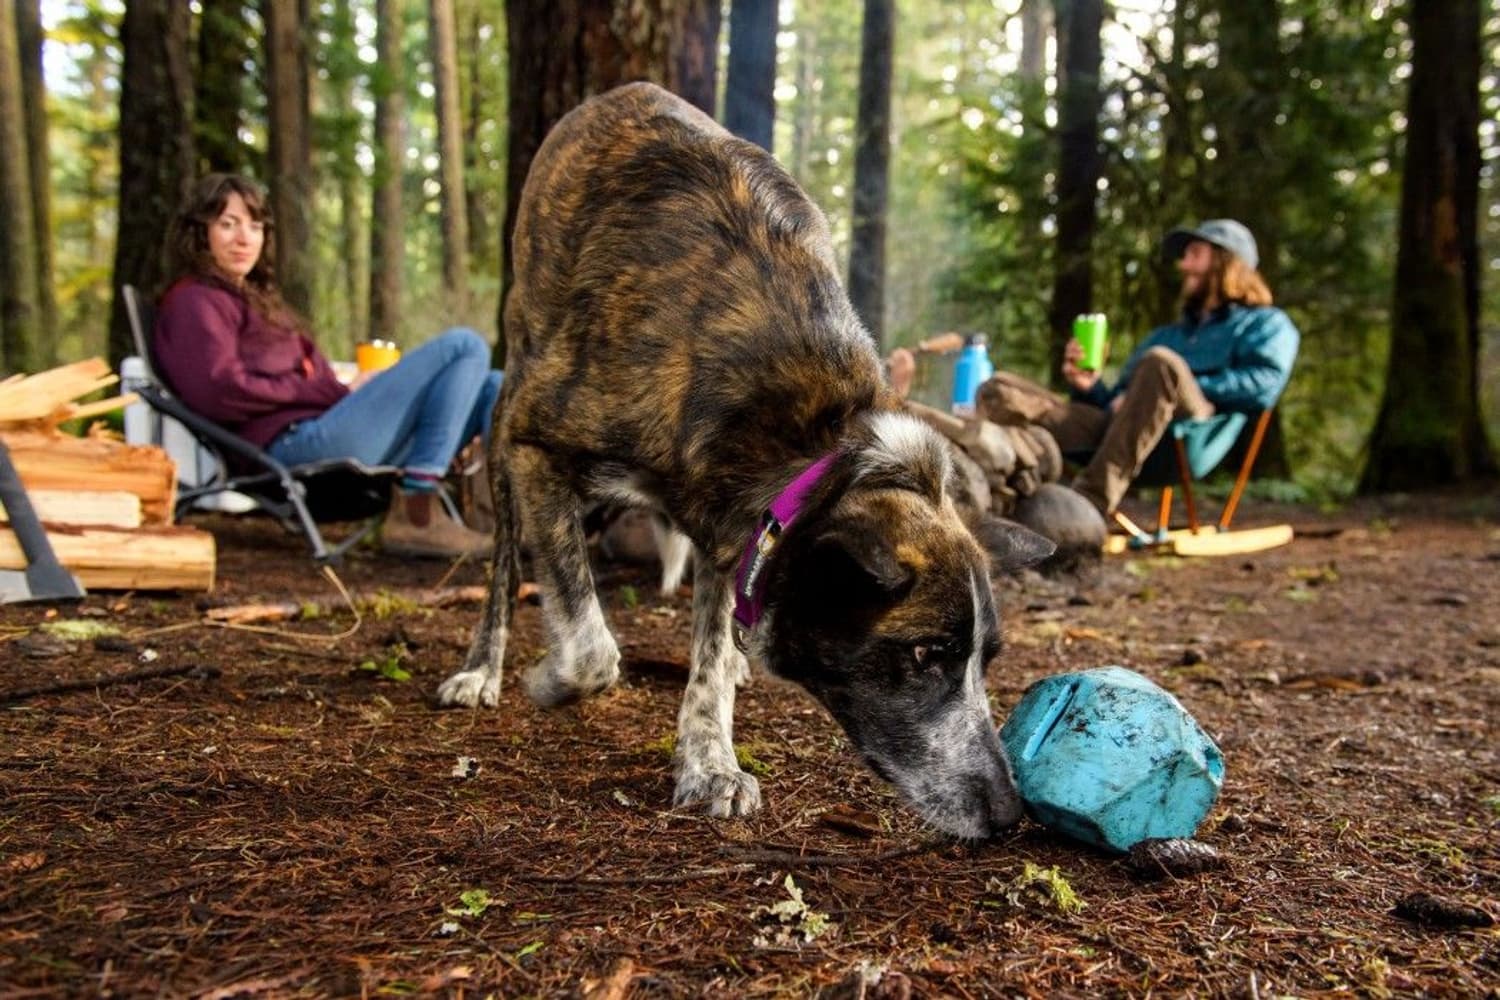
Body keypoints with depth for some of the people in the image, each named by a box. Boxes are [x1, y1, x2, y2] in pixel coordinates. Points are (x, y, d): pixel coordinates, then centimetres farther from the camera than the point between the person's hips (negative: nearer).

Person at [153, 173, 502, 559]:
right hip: (294, 440, -9)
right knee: (464, 346, -14)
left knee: (493, 387, 4)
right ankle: (416, 513, -22)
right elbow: (223, 392, -12)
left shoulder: (256, 299, 33)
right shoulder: (193, 302, 5)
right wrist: (338, 392, -11)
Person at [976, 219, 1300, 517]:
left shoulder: (1264, 324, 23)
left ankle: (1092, 503, -42)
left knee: (1160, 363, -37)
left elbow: (1263, 384, 0)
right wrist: (1089, 388, 8)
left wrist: (1181, 392, -6)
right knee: (1000, 390, -14)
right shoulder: (1163, 337, 41)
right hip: (1114, 429, 5)